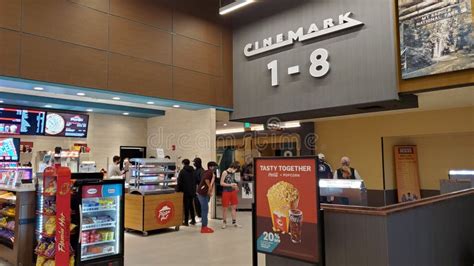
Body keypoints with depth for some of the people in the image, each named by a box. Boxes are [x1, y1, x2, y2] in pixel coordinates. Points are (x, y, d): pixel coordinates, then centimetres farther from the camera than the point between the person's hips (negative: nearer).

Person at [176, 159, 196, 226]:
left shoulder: (182, 171, -11)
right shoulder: (193, 171, 4)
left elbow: (179, 182, -12)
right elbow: (196, 181, 8)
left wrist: (178, 190, -2)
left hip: (185, 191, -5)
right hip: (192, 191, 5)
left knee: (186, 206, 1)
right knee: (191, 205, 17)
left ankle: (186, 221, 3)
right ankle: (193, 220, 19)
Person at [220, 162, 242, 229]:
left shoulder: (233, 173, 6)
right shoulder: (225, 172, -11)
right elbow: (221, 183, -13)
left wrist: (235, 185, 2)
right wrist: (230, 185, -19)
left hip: (233, 191, 6)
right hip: (226, 192, -6)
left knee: (234, 207, 7)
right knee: (225, 208, 4)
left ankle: (234, 222, 16)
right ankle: (225, 222, 16)